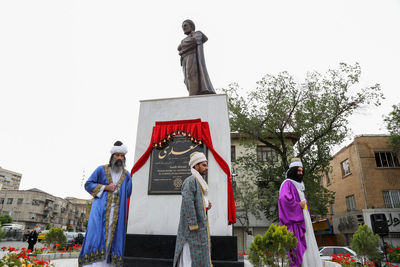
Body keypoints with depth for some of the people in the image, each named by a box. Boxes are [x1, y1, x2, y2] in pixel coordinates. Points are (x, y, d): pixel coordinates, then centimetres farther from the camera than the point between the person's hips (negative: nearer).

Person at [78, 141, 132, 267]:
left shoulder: (126, 175, 12)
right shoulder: (101, 170, 7)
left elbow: (128, 193, 17)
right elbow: (88, 184, 5)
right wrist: (105, 187, -7)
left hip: (117, 211, 3)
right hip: (101, 209, -2)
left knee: (113, 236, 0)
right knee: (97, 234, -11)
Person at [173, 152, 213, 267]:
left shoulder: (199, 182, 18)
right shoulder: (190, 181, -13)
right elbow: (187, 202, -22)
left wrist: (206, 206, 4)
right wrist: (193, 224, -24)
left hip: (201, 226, 10)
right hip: (193, 228, -10)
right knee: (190, 258, -6)